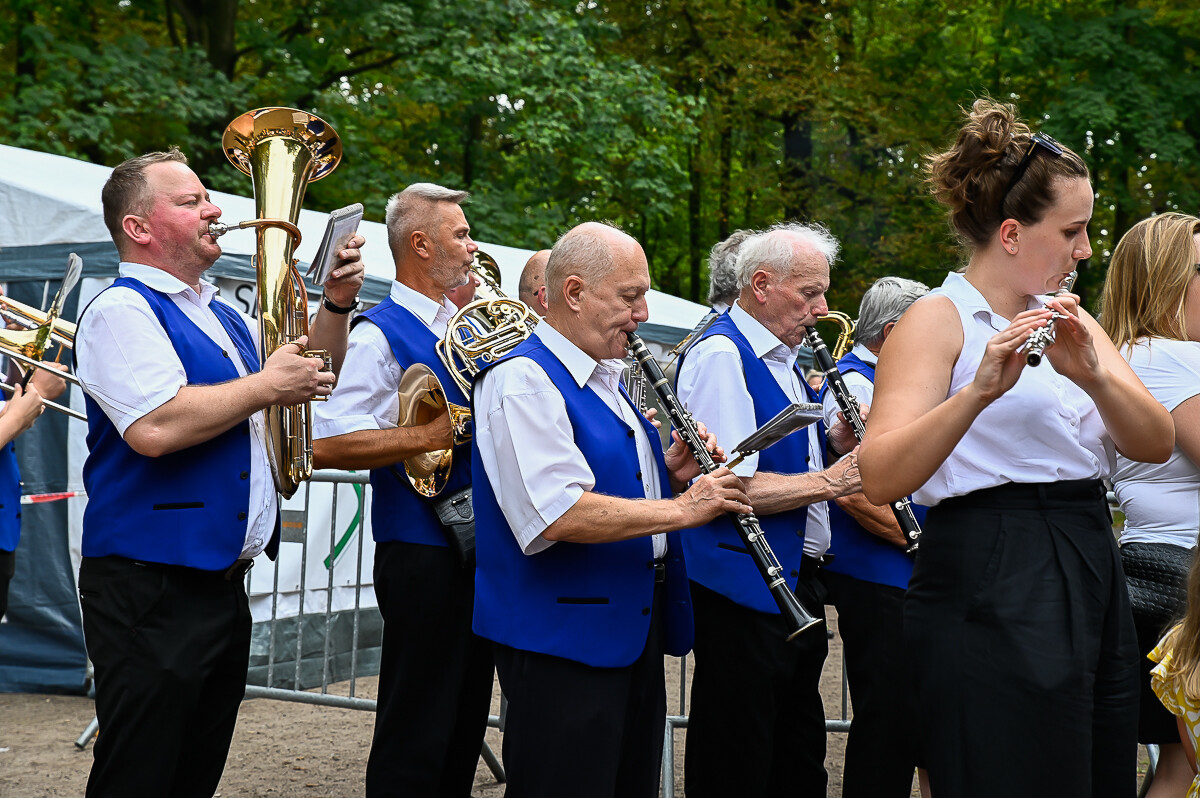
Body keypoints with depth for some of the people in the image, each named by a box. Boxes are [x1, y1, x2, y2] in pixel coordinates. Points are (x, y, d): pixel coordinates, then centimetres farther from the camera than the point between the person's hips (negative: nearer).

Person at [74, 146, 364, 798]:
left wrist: (336, 306, 10)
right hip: (151, 591, -9)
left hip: (225, 584, 9)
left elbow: (312, 375, 29)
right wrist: (266, 385, -15)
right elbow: (155, 428, -27)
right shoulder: (121, 311, -11)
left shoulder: (223, 316, 17)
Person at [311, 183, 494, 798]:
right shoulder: (379, 335, -11)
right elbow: (325, 445, -20)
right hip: (423, 554, -8)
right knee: (416, 731, -2)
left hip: (477, 541, 8)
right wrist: (429, 436, -22)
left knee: (468, 716, 17)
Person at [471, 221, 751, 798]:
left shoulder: (607, 380, 15)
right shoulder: (522, 380, -16)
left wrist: (669, 474, 3)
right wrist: (682, 509, -20)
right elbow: (559, 515, -27)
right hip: (562, 638, -9)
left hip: (636, 634, 10)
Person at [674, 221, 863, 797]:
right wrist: (831, 480, -20)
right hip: (745, 592, -10)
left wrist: (836, 444, 5)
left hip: (799, 582, 10)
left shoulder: (783, 356, 16)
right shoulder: (721, 355, -16)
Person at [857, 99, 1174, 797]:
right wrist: (979, 391, -32)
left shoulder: (1071, 320, 15)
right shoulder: (939, 320, -7)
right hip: (992, 591, -7)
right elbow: (880, 479, -19)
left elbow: (1156, 444, 2)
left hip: (1093, 576, 8)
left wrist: (1091, 373, -17)